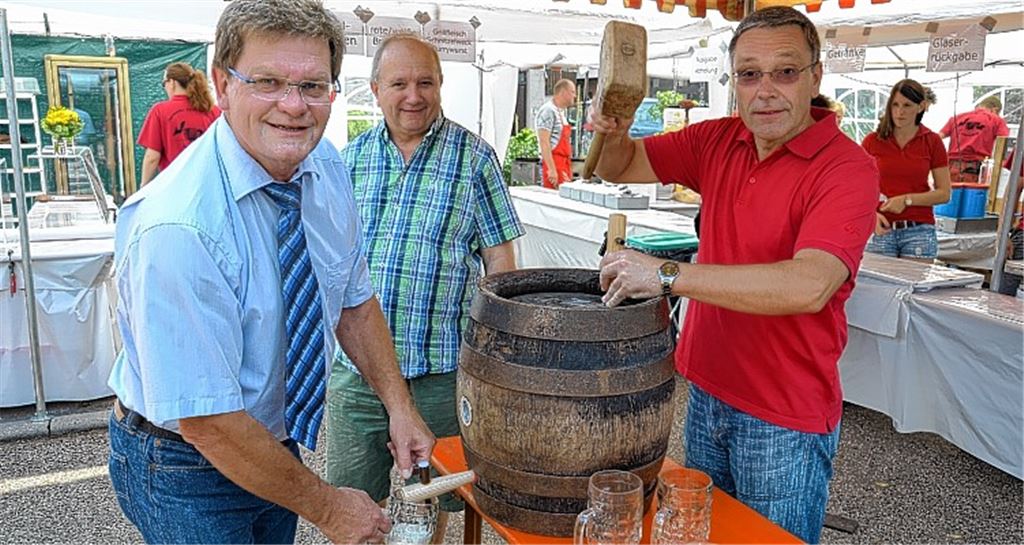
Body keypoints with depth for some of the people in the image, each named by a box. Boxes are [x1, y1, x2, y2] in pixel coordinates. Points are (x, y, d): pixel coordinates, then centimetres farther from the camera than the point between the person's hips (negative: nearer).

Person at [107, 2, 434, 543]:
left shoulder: (325, 168, -10)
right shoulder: (177, 229, -32)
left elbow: (354, 300, 1)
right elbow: (207, 422, -28)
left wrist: (398, 406, -7)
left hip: (276, 440, 6)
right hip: (186, 470, -6)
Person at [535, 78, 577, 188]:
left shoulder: (561, 112, 18)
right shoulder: (548, 111, -11)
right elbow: (544, 142, -19)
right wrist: (552, 169, -24)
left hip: (564, 165, 9)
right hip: (553, 164, -9)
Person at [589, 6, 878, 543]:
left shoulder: (847, 168, -19)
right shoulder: (718, 141, 0)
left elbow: (809, 286, -34)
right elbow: (620, 168, 8)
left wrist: (667, 275, -37)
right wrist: (613, 134, -16)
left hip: (785, 420, -5)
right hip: (706, 392, 6)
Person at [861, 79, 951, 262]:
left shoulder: (932, 142, 4)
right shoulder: (873, 141, 3)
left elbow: (944, 193, 4)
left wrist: (907, 200, -10)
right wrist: (872, 214, -12)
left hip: (919, 230, 0)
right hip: (881, 229, 0)